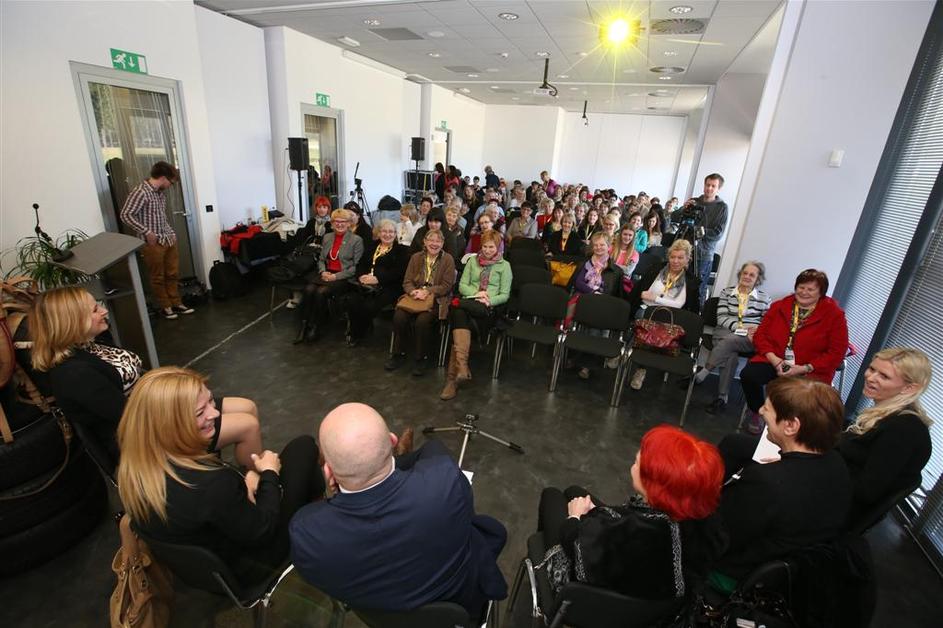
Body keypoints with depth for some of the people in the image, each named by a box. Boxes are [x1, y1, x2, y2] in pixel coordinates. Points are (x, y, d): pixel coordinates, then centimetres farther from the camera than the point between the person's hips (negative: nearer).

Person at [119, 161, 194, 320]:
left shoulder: (160, 192, 10)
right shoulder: (140, 192, -16)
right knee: (158, 278, 6)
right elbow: (125, 215, -20)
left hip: (168, 240, 8)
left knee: (172, 274, 14)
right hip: (152, 243, -8)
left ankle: (176, 303, 26)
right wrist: (146, 232, -20)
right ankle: (165, 307, 17)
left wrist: (171, 232, 9)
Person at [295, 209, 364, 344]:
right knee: (309, 289, -25)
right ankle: (304, 326, -19)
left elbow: (356, 266, -7)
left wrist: (336, 276, -15)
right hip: (326, 274, 5)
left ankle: (315, 327, -14)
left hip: (344, 277, -5)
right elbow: (321, 260, 19)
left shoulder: (356, 240, -2)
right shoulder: (327, 237, 15)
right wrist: (323, 272, -4)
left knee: (321, 292, -30)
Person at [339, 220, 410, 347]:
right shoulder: (371, 246, 24)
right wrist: (361, 276, -7)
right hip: (366, 284, 4)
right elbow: (361, 264, 17)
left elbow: (399, 271, -6)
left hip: (388, 287, -4)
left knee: (369, 306, -29)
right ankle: (354, 331, -1)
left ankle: (357, 335, -2)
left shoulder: (401, 250, 9)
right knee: (350, 301, -26)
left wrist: (378, 279, -18)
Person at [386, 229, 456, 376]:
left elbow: (446, 286, -3)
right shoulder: (416, 257, 14)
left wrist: (426, 291, -16)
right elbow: (407, 282, 9)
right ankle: (398, 354, -4)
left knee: (422, 320, -32)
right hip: (415, 296, 4)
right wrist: (414, 292, -14)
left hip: (436, 299, -3)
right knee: (399, 316, -25)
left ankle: (421, 359, -12)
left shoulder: (448, 259, 3)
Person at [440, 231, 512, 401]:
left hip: (488, 308, -3)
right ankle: (461, 367, -45)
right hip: (470, 303, 3)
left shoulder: (504, 265, 13)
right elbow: (462, 285, 13)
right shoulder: (473, 261, 22)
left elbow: (504, 295, 6)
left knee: (459, 315, -34)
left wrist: (489, 300, -13)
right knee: (461, 315, -36)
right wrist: (476, 293, -7)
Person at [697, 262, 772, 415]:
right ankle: (722, 397, -31)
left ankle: (700, 375, -30)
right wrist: (743, 328, -13)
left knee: (729, 341, -35)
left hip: (751, 340, -1)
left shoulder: (764, 298, 11)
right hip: (725, 332, 1)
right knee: (731, 353, -34)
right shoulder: (726, 292, 12)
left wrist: (754, 332, -15)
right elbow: (721, 318, 1)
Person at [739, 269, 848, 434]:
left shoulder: (834, 315, 0)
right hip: (775, 362, 3)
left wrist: (804, 368, -15)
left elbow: (837, 352, -4)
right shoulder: (779, 306, 8)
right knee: (747, 374, -26)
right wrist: (774, 359, -11)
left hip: (810, 371, -2)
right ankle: (757, 413, 1)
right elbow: (760, 334, 6)